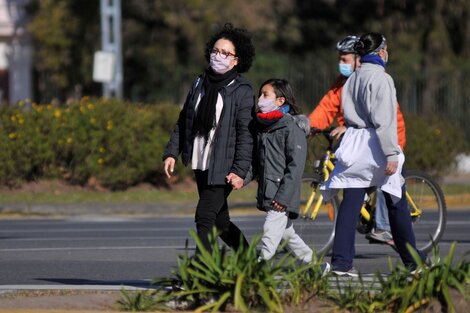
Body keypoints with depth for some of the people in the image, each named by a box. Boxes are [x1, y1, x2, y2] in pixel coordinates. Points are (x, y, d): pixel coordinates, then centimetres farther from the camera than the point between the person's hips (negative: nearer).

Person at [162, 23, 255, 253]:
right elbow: (183, 121, 18)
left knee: (205, 217, -15)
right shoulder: (200, 83, 12)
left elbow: (246, 133, -13)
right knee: (220, 222, 12)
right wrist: (172, 153, 9)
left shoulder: (242, 91, -7)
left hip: (223, 168, -7)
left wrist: (240, 170, -21)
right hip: (200, 165, 7)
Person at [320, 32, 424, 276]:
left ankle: (341, 261, -6)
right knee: (397, 203, 6)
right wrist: (392, 155, -20)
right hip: (376, 145, -6)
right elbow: (385, 120, -19)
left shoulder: (353, 79, 11)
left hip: (354, 144, 6)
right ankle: (412, 261, 13)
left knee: (350, 204, 2)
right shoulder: (380, 78, -12)